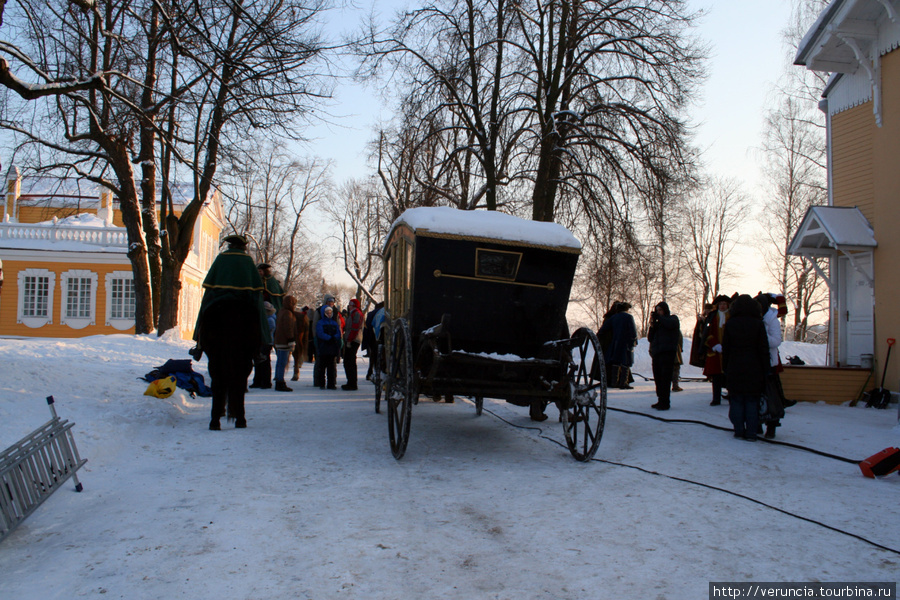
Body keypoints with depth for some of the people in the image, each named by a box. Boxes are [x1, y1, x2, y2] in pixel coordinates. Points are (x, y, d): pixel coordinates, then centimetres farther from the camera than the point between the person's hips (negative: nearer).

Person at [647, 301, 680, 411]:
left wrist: (659, 317, -5)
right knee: (658, 378, 5)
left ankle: (665, 403, -11)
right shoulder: (658, 322, 23)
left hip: (667, 352, -6)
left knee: (665, 378, -10)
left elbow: (671, 324, -17)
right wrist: (652, 326, 5)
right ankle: (660, 401, 12)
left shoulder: (673, 318, 9)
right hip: (656, 353, 6)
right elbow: (650, 338, 19)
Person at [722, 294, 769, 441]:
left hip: (734, 369, 1)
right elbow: (763, 348, -2)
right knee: (752, 402, 4)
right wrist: (765, 369, 4)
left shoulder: (730, 324, 0)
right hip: (753, 369, -1)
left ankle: (739, 431, 8)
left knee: (736, 401, 7)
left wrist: (725, 367, 11)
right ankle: (750, 433, 4)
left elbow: (725, 348, 3)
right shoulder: (758, 324, -4)